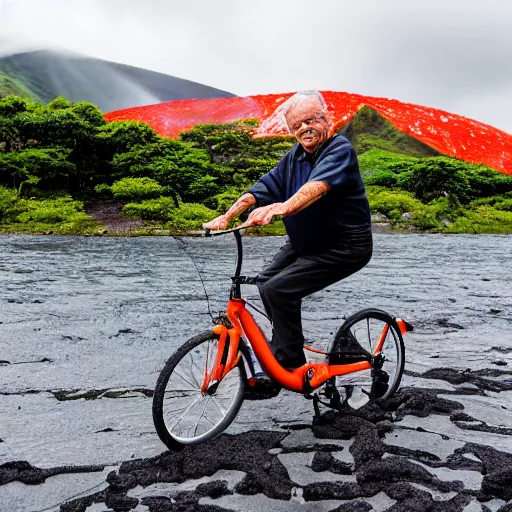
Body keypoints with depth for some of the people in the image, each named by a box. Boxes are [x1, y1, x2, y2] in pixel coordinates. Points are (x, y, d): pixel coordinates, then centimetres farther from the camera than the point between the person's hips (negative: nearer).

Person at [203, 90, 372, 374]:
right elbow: (264, 186, 0)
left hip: (343, 246, -8)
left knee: (278, 289, -19)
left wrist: (280, 209, -53)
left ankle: (289, 365, -4)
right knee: (265, 282, 11)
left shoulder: (340, 150, -17)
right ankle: (284, 343, 31)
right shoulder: (295, 156, 6)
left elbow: (317, 186, -37)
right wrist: (227, 216, -13)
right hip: (305, 241, 9)